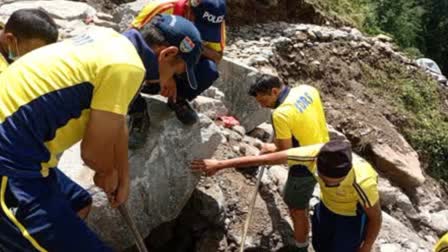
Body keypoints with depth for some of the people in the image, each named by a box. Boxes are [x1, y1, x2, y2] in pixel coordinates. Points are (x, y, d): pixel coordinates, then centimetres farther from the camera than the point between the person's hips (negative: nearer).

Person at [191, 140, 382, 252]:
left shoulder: (363, 182, -44)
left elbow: (376, 218, -23)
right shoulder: (314, 155, -37)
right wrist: (220, 164, -24)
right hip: (327, 205, 4)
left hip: (353, 215, -4)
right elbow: (267, 159, -29)